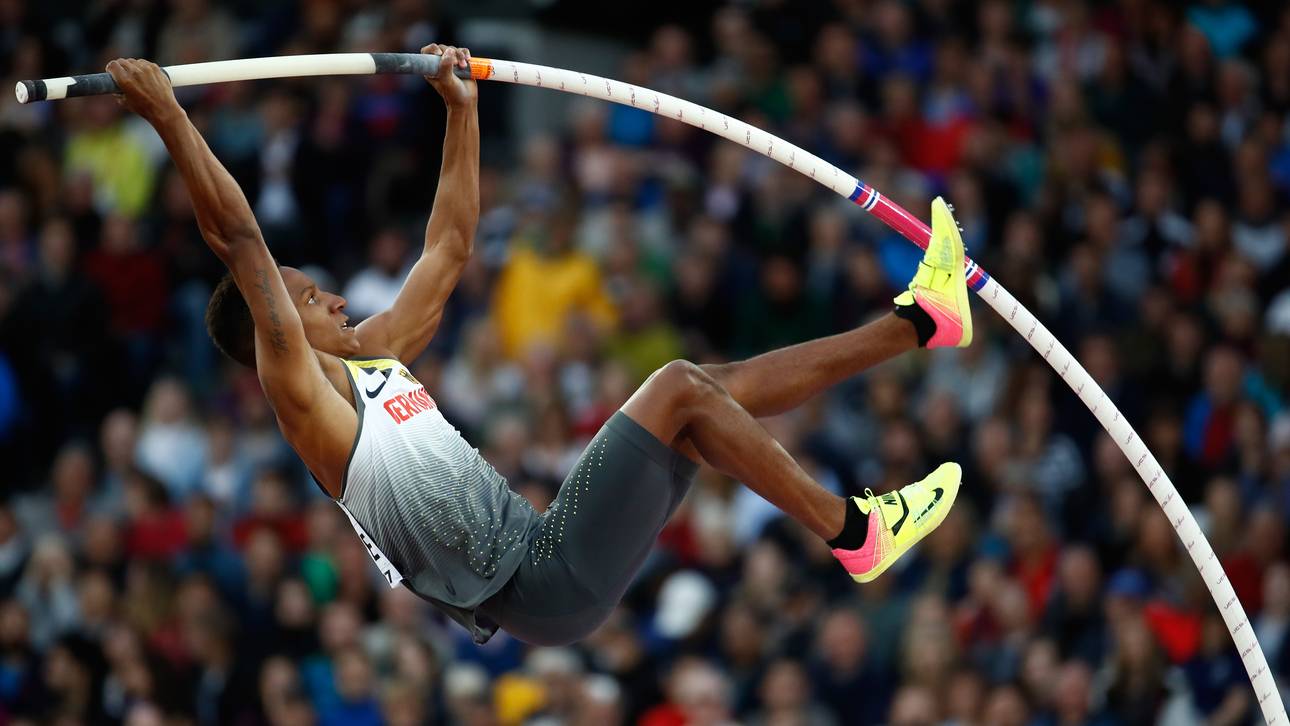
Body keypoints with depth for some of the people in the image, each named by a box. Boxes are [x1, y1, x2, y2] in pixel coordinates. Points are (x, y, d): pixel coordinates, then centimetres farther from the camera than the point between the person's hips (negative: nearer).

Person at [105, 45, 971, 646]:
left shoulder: (373, 351, 19)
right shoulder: (299, 390, -7)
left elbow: (451, 244, 29)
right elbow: (239, 240, -15)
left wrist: (463, 109, 28)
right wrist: (169, 118, -20)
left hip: (546, 560, 9)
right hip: (542, 586, -9)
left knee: (722, 386, 9)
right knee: (678, 389, -15)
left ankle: (919, 320, 16)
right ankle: (853, 533, -9)